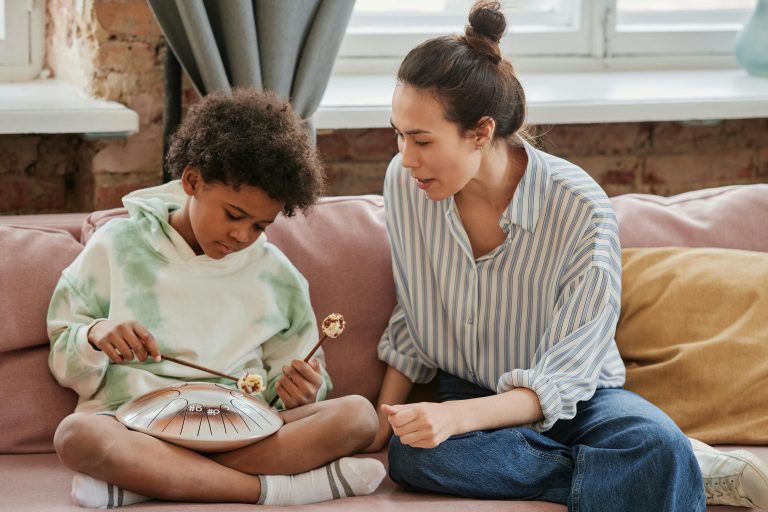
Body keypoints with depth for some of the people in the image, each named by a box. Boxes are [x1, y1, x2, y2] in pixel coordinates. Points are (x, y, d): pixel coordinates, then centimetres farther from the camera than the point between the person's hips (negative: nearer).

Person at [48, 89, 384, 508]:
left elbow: (286, 392, 21)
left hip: (242, 432, 3)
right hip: (138, 430, -3)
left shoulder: (275, 275, 15)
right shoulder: (117, 248, 9)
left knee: (357, 414, -24)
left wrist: (299, 392, -4)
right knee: (77, 434, -37)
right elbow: (66, 363, 10)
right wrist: (95, 336, -13)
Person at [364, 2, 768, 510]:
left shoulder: (581, 210, -20)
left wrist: (457, 416, -34)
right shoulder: (404, 183, -8)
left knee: (656, 443, -42)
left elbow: (562, 378, -18)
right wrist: (380, 427, -3)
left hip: (570, 401, -5)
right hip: (465, 395, 5)